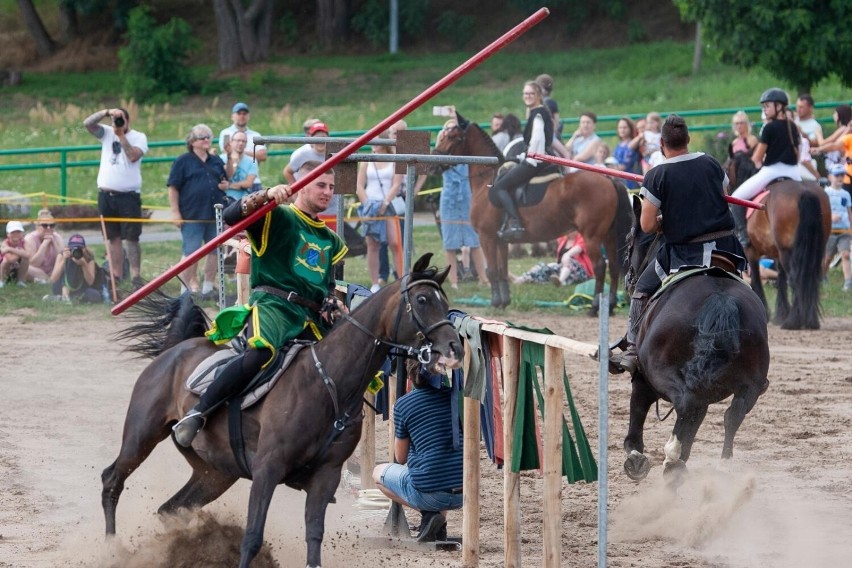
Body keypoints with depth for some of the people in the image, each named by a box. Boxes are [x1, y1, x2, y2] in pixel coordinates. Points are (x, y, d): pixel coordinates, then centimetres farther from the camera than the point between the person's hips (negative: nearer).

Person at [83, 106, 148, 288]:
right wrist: (107, 113, -15)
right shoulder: (106, 134, 10)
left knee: (131, 238, -5)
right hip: (106, 195, 4)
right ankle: (116, 276, 11)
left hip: (129, 195, -4)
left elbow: (133, 155, -17)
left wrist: (121, 136, -15)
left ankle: (136, 277, -6)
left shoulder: (138, 137, 0)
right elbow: (87, 123, -3)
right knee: (113, 238, 8)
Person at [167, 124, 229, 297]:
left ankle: (208, 287, 18)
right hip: (192, 216, -6)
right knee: (191, 252, -6)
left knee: (214, 251, 8)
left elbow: (225, 181, 28)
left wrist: (225, 185, 2)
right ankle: (188, 288, 0)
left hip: (215, 214, 6)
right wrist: (175, 212, -12)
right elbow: (173, 188, -5)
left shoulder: (216, 161, 15)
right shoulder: (183, 161, -2)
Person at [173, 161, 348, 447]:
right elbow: (232, 216, -12)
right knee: (261, 351, -38)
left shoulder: (331, 241, 25)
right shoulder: (278, 217, 4)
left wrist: (332, 304, 8)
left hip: (313, 318, 7)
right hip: (273, 305, -7)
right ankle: (197, 413, -32)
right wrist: (266, 196, -26)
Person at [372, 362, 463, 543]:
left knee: (378, 473, 25)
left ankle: (428, 514, 4)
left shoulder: (403, 404, -3)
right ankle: (441, 519, 15)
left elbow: (401, 458, 8)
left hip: (429, 492, -5)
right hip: (465, 493, 5)